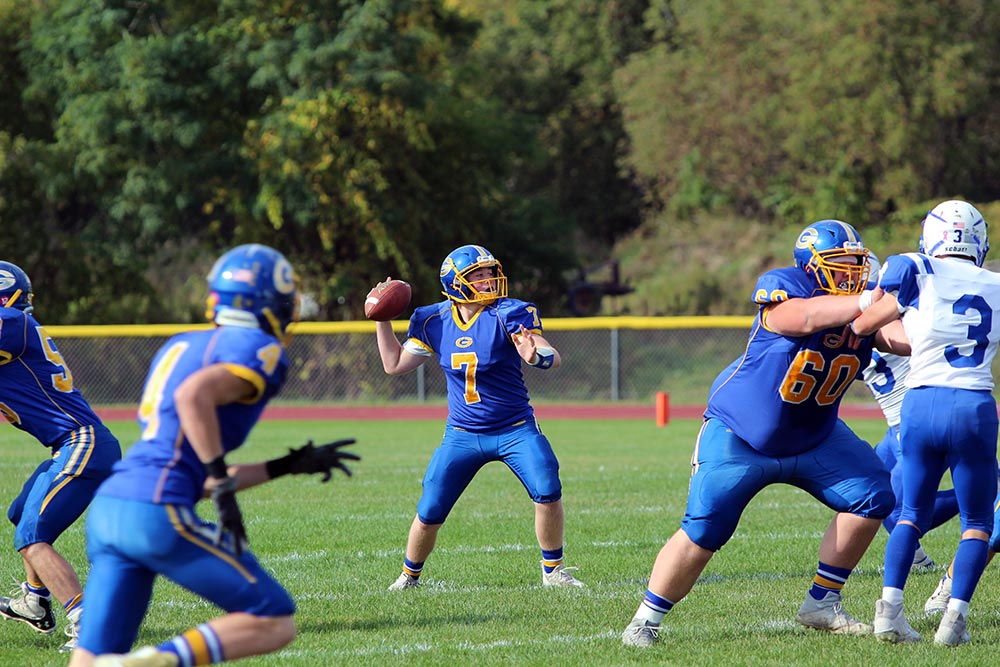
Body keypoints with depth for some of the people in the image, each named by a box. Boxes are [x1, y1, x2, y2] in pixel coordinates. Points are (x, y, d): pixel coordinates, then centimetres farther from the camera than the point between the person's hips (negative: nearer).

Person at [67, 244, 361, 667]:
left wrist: (286, 467, 30)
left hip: (108, 505, 8)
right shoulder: (259, 350, 1)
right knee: (275, 624, 1)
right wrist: (223, 482, -15)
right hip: (158, 512, -8)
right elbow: (194, 395, -21)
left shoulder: (179, 347, 26)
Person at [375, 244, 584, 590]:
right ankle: (409, 575, 26)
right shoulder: (435, 321, -3)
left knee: (547, 492, -21)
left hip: (515, 430, -2)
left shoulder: (507, 314, -14)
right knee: (429, 514, 0)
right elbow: (394, 364, 9)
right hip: (462, 435, 2)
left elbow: (554, 358, -25)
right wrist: (382, 320, 3)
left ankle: (553, 570, -1)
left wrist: (535, 355, -48)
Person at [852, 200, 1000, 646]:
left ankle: (890, 605, -2)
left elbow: (862, 326, 12)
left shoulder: (919, 276, 2)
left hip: (921, 405, 0)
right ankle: (955, 616, -4)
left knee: (913, 514, 17)